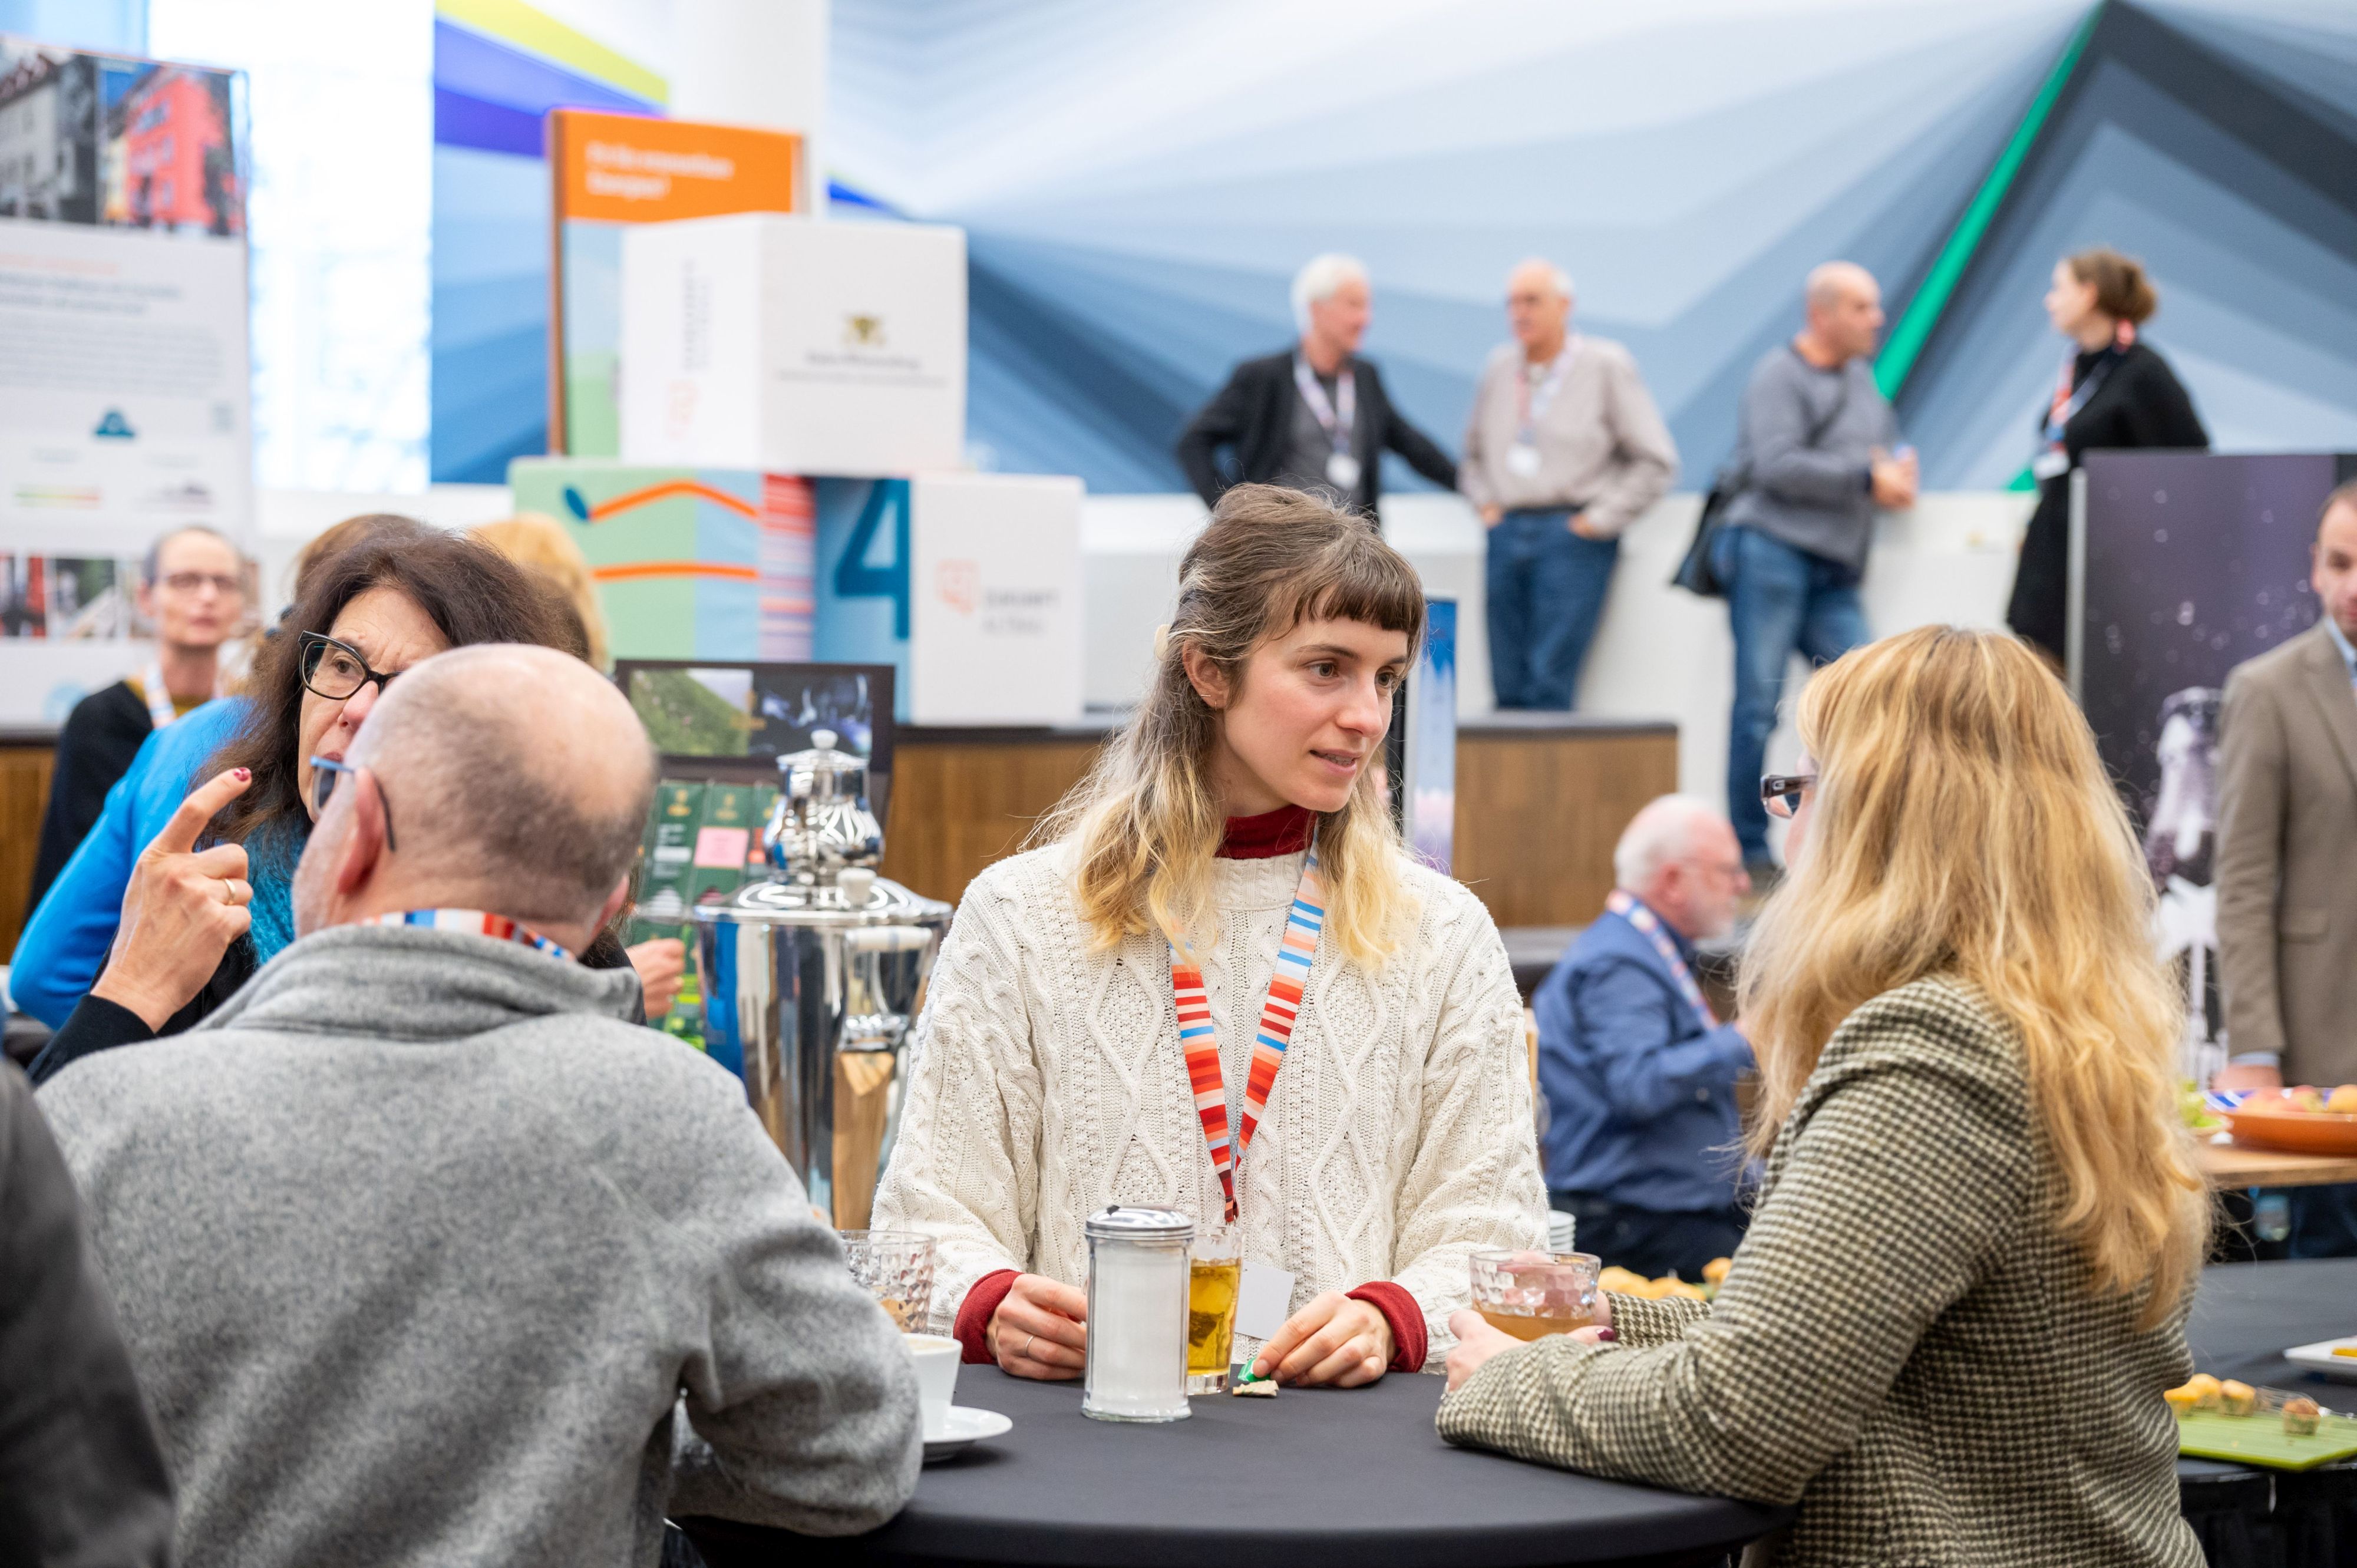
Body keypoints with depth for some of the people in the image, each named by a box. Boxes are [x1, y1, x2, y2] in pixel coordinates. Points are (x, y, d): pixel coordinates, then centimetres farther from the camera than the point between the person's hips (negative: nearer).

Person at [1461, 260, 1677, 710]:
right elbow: (1474, 451, 28)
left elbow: (1656, 460, -2)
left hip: (1571, 534, -5)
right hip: (1508, 534, 5)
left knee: (1549, 683, -15)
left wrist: (1600, 520, -6)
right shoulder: (1500, 366, 13)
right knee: (1508, 685, 1)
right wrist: (1485, 503, 12)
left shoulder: (1606, 365, -1)